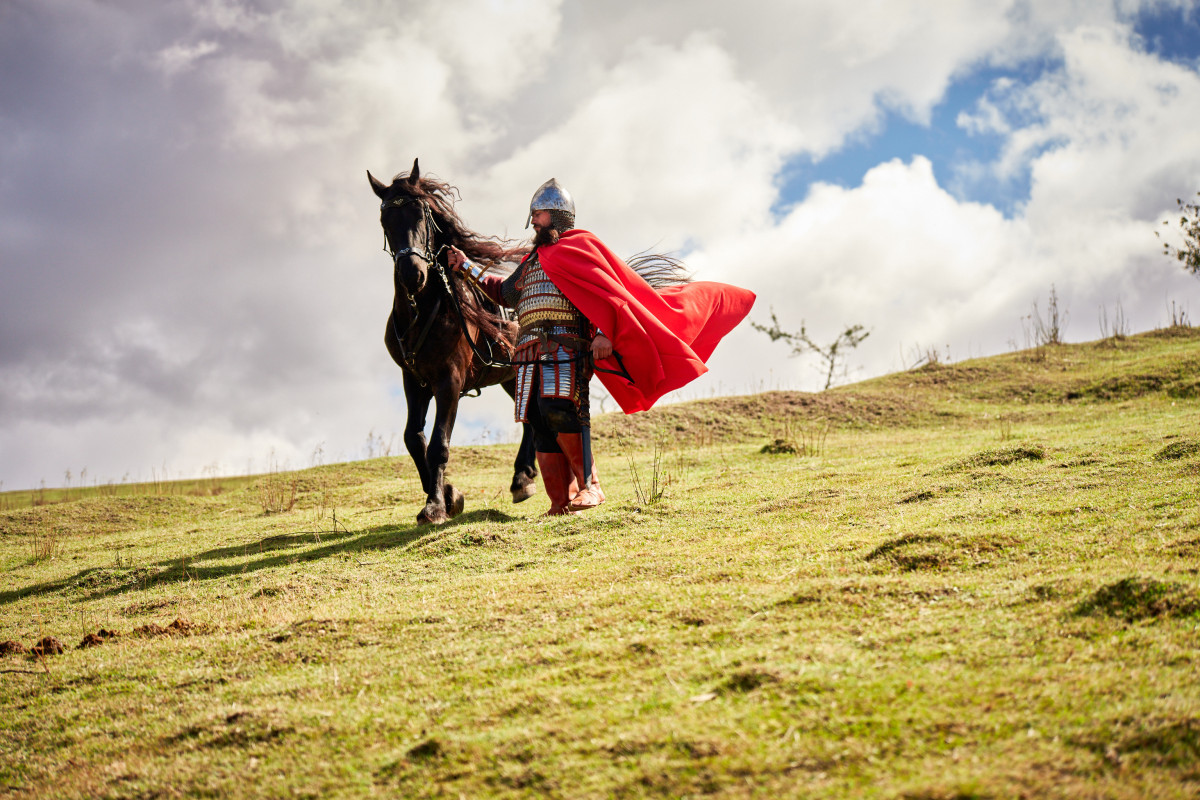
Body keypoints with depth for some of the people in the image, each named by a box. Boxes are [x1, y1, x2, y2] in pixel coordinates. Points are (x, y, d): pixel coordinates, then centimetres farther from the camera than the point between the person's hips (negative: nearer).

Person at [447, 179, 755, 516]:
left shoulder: (579, 245, 7)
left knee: (558, 409, -25)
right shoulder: (532, 261, 32)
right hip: (531, 350, 8)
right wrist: (466, 266, 33)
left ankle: (590, 485, -19)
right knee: (541, 424, -1)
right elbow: (504, 293, 40)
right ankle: (561, 503, -1)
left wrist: (604, 333, -18)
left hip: (565, 345, -7)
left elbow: (607, 288, -4)